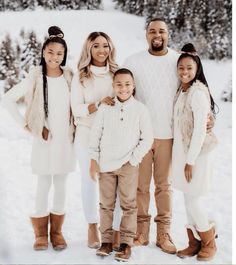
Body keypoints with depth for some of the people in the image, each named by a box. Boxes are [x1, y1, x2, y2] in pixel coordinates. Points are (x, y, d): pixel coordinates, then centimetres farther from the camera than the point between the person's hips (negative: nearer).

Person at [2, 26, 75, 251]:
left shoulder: (70, 78, 1)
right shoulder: (34, 78, -7)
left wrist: (75, 128, 2)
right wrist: (25, 124, -6)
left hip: (65, 139, 2)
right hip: (44, 138, -2)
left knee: (61, 184, 9)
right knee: (44, 184, 3)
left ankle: (56, 231, 20)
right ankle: (41, 233, 15)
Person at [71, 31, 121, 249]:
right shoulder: (80, 76, 1)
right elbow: (76, 109, -5)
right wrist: (99, 104, -21)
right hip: (87, 135, 0)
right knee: (89, 180, 6)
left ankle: (117, 229, 5)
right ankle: (92, 226, 24)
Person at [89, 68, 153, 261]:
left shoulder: (140, 109, -2)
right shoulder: (105, 108, 3)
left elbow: (147, 138, -1)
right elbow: (95, 135, 6)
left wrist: (134, 159, -7)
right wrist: (94, 161, 2)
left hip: (128, 165, -2)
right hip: (105, 164, 2)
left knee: (129, 205, 2)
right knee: (106, 204, 8)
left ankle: (126, 243, 10)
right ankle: (106, 241, 17)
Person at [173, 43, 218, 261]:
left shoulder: (198, 92, -17)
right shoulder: (182, 91, 9)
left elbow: (200, 129, -19)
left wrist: (191, 160, -17)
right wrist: (184, 158, 10)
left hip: (196, 153, -8)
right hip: (182, 151, 8)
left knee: (192, 200, -1)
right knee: (189, 199, 12)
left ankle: (209, 242, 20)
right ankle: (194, 243, 24)